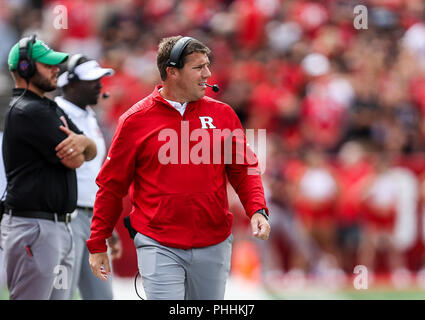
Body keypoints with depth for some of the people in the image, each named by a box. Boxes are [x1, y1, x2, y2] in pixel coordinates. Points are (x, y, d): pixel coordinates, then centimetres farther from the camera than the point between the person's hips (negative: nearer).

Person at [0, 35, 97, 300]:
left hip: (61, 226, 10)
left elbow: (92, 152, 13)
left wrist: (82, 141, -11)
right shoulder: (27, 111, -13)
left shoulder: (52, 109, 19)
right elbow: (73, 161, -15)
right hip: (33, 228, -10)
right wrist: (76, 150, 9)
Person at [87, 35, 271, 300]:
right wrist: (97, 244, 5)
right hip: (158, 246, -3)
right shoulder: (136, 120, -2)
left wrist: (257, 210, -7)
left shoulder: (223, 114, 6)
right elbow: (112, 185, 3)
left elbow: (244, 169, 11)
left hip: (214, 246, 3)